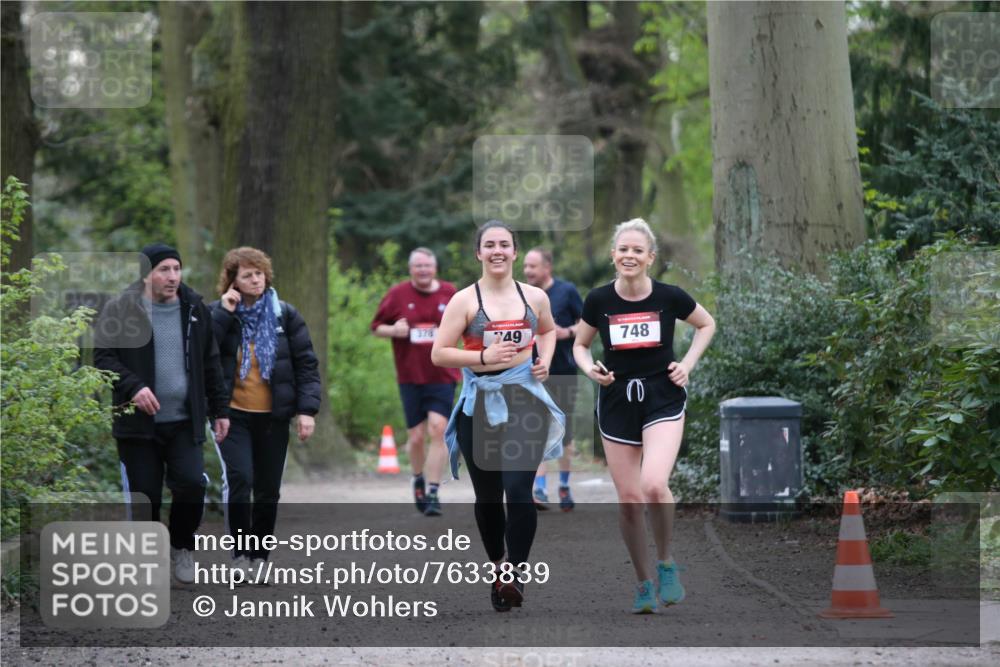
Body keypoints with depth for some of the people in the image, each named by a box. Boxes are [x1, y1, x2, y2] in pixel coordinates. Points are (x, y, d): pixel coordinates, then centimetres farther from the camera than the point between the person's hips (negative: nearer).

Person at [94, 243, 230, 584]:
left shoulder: (195, 309, 10)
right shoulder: (121, 309, -3)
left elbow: (210, 363, 16)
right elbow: (103, 357, -6)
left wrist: (219, 409, 14)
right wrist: (132, 387, -21)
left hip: (185, 422, 3)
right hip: (138, 424, -2)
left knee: (192, 483, -13)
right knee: (145, 494, 0)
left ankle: (182, 547, 12)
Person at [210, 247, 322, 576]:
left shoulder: (285, 316, 3)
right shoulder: (217, 314, 0)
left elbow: (306, 364, 3)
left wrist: (307, 409, -5)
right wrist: (224, 312, -18)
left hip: (273, 416, 2)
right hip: (232, 414, -2)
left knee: (268, 490, 7)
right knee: (239, 479, -18)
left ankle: (259, 557, 19)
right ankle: (240, 554, -8)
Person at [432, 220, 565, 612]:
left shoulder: (534, 297, 5)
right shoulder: (464, 301, -4)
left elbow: (549, 330, 26)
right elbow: (438, 354, -6)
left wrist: (545, 359, 7)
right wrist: (484, 357, -18)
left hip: (524, 399, 0)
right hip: (479, 403, 0)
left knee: (518, 488, -15)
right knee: (487, 495, 9)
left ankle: (515, 573, -12)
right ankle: (497, 567, 27)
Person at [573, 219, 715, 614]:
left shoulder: (669, 297, -6)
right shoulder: (599, 300, -3)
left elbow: (706, 324, 12)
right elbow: (580, 345, 12)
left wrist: (688, 363, 0)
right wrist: (590, 368, -8)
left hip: (662, 400, -2)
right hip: (617, 402, 2)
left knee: (654, 485, -23)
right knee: (628, 499, 2)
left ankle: (666, 564, 0)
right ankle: (644, 583, 19)